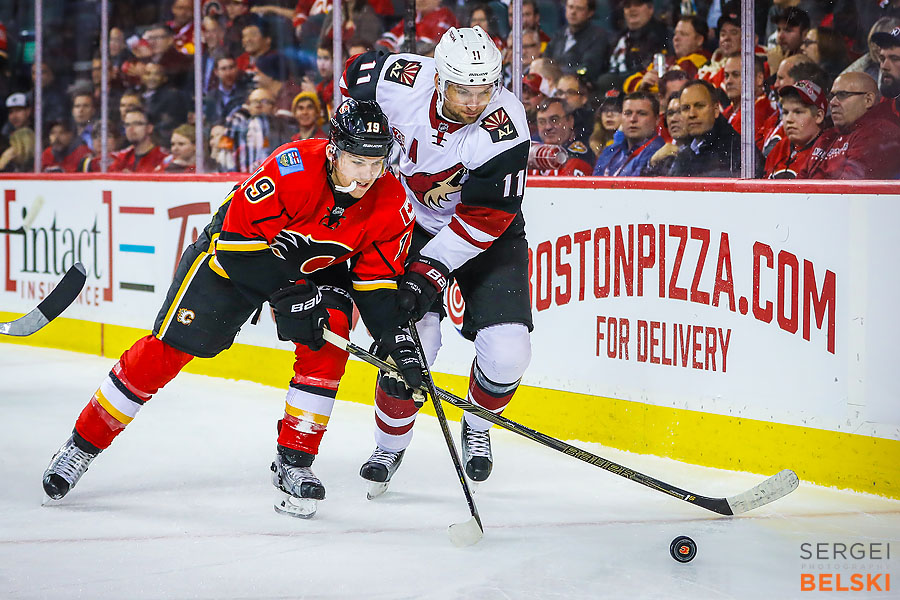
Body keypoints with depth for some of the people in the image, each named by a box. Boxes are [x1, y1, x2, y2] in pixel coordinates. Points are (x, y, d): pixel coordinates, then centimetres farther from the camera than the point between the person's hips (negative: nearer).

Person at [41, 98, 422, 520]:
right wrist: (286, 294, -36)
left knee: (326, 348, -21)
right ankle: (83, 445, 7)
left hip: (319, 268, 4)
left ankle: (294, 462, -6)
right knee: (166, 351, -6)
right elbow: (237, 238, -32)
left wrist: (397, 343, -24)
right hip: (234, 256, -4)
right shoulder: (292, 167, -36)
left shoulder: (391, 204, -22)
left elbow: (377, 281, -12)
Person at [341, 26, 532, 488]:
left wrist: (429, 272, -31)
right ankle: (390, 445, 7)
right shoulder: (402, 80, -23)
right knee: (414, 337, -16)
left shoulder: (503, 126, -31)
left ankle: (477, 428, 18)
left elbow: (485, 219, -28)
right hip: (415, 221, 1)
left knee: (507, 353, -15)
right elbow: (354, 75, 2)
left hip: (489, 236, -1)